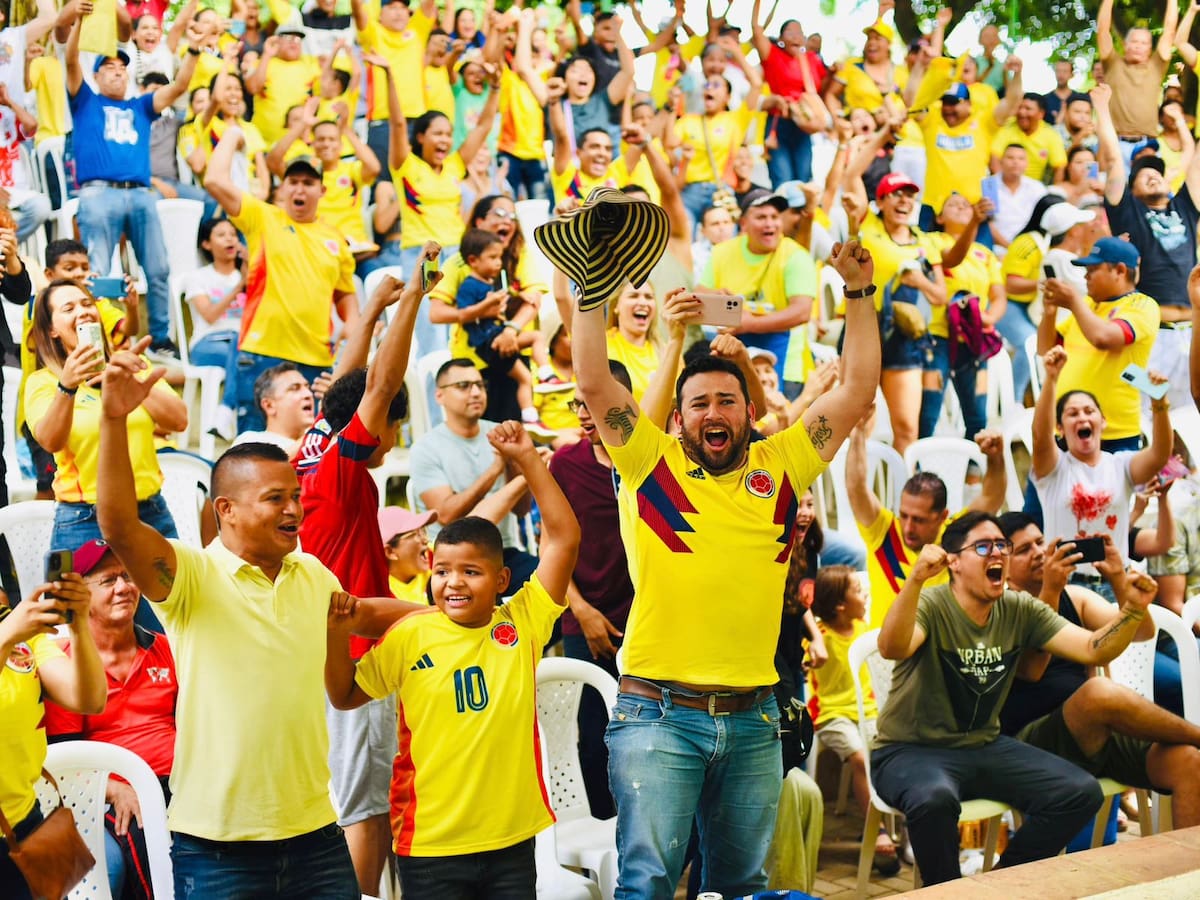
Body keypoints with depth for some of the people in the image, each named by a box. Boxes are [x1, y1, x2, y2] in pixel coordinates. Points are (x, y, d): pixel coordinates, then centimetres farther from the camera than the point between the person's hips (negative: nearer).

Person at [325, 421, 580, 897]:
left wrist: (526, 459, -7)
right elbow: (345, 696, 6)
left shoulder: (522, 624, -1)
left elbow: (563, 536, -4)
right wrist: (337, 636, -10)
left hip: (512, 839, 2)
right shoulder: (408, 637, -3)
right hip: (430, 844, -1)